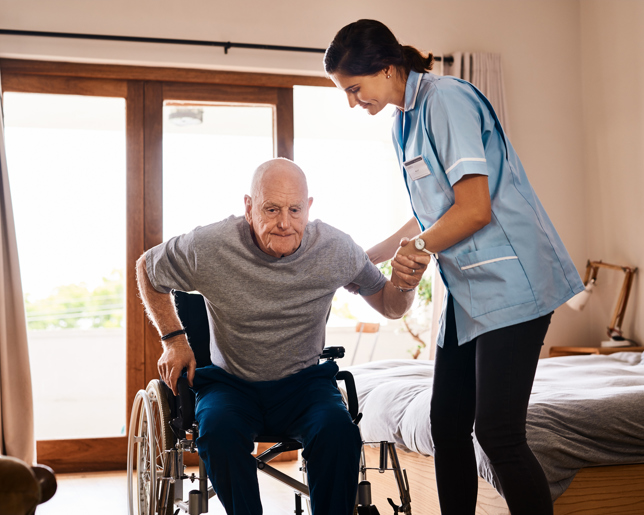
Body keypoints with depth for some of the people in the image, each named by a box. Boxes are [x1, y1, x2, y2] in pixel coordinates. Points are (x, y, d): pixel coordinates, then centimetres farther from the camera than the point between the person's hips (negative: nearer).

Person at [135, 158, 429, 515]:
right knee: (219, 431, -33)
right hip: (230, 383, 0)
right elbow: (146, 268, 7)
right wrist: (174, 339, 2)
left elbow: (389, 307, 4)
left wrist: (404, 285, -20)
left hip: (303, 382, 1)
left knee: (338, 430, -31)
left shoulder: (336, 249, -9)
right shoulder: (208, 247, -14)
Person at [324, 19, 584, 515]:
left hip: (508, 285, -9)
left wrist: (416, 249, -5)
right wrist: (367, 258, 19)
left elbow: (474, 210, -18)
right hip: (466, 290, 9)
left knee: (498, 433, -10)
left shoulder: (447, 99, -13)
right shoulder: (404, 123, 15)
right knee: (448, 427, 9)